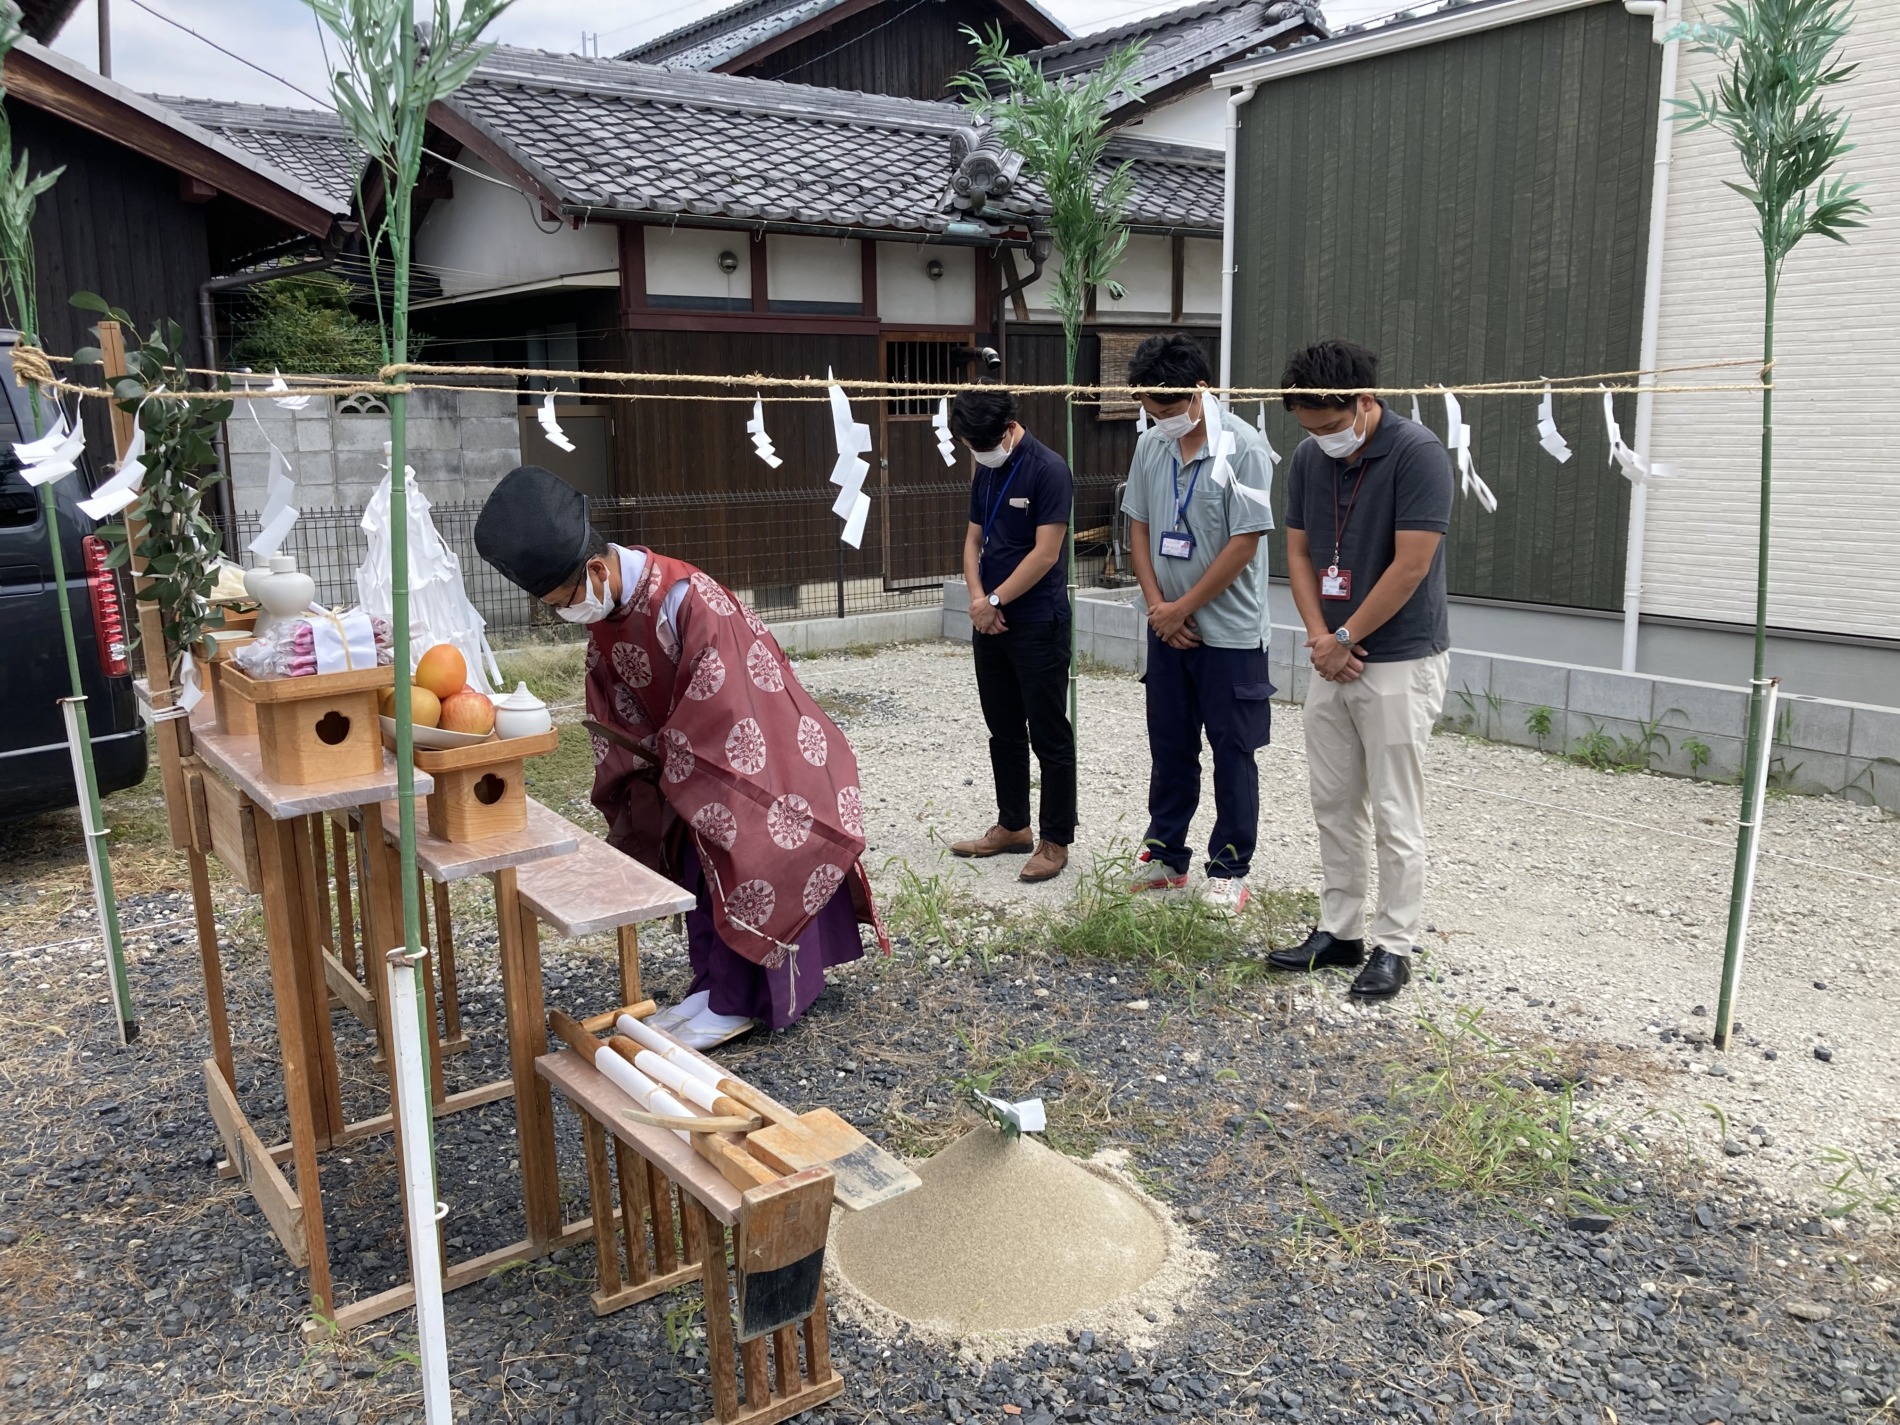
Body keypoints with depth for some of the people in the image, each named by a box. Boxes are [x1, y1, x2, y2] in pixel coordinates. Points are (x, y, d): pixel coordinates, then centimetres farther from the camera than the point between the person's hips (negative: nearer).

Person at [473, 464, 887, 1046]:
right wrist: (631, 792, 0)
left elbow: (720, 713, -30)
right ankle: (715, 983, 25)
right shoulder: (605, 616, -5)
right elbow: (616, 716, 5)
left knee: (743, 871, -2)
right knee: (699, 869, 12)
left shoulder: (687, 600, -32)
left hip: (748, 756, -8)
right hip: (688, 764, 8)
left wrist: (667, 770, -17)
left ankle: (738, 1001, 9)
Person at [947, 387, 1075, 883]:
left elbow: (1046, 552, -18)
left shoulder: (1048, 470, -13)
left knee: (1049, 736, 1)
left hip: (1038, 624, -8)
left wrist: (994, 600, -13)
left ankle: (1055, 841, 9)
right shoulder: (986, 472, 11)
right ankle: (1012, 826, 28)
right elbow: (974, 539, 13)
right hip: (990, 622, 8)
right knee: (1004, 731, 16)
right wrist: (977, 598, -4)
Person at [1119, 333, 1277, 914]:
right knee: (1169, 746, 14)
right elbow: (1139, 528, 9)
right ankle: (1164, 854, 27)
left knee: (1233, 753, 4)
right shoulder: (1150, 445, 4)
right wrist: (1158, 605, -4)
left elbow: (1244, 544, -16)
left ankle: (1229, 871, 15)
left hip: (1229, 630, -5)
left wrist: (1182, 607, -12)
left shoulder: (1243, 447, -15)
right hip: (1167, 626, 6)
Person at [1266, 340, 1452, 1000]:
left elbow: (1411, 565, -19)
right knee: (1333, 805, 13)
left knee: (1394, 817, 1)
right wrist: (1319, 635, -5)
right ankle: (1339, 930, 24)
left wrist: (1344, 638, -13)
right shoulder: (1308, 459, 5)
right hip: (1333, 663, 7)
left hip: (1400, 661, -7)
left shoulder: (1417, 453, -15)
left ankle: (1393, 947, 12)